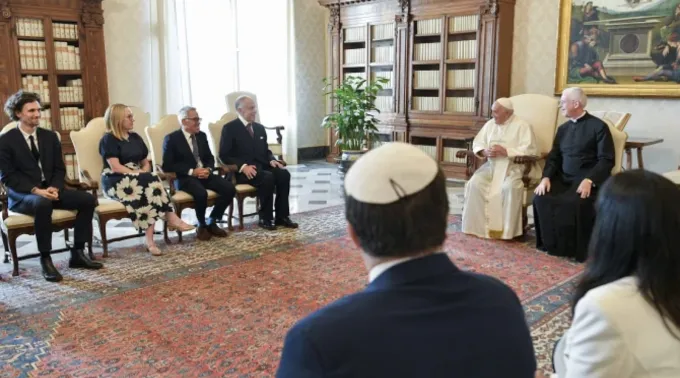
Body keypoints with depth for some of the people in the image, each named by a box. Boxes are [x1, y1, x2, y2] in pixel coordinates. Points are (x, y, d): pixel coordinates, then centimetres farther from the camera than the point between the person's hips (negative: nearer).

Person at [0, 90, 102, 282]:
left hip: (50, 190, 5)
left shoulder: (50, 136, 11)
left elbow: (59, 169, 10)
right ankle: (45, 259, -27)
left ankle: (77, 253, -9)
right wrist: (35, 190, -23)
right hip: (21, 194, -5)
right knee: (42, 204, -40)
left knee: (88, 199, -17)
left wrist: (54, 188, -12)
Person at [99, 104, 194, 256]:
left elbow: (145, 162, 18)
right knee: (151, 181, -33)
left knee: (149, 186, -32)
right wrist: (139, 174, -19)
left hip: (137, 179, 6)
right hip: (115, 182, -6)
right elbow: (116, 167, -13)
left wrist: (144, 173, -4)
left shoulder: (135, 137, 19)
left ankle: (150, 239, -38)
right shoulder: (108, 139, -3)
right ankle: (171, 219, -30)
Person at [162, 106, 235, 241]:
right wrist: (192, 171, -19)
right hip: (184, 177, -6)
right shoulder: (172, 138, -5)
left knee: (229, 188, -18)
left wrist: (208, 169, -6)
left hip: (204, 174, 6)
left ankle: (212, 222, -1)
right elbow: (167, 166, -11)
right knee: (201, 193, -37)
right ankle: (201, 226, -8)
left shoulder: (202, 135, 14)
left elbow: (210, 158, 19)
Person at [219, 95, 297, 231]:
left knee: (284, 174, -22)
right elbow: (224, 155, -8)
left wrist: (272, 160, -1)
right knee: (268, 177, -33)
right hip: (242, 171, -6)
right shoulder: (230, 128, -3)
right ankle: (265, 219, -20)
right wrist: (243, 166, -23)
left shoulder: (260, 128, 17)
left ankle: (282, 216, -17)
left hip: (262, 167, 6)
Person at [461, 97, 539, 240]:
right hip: (491, 165, 5)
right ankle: (477, 226, -14)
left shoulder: (522, 126, -4)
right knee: (475, 183, -22)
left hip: (514, 167, -5)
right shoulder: (490, 124, 14)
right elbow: (477, 143, 14)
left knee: (510, 187, -36)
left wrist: (506, 151, -20)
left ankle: (508, 230, -24)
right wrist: (485, 152, -9)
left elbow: (530, 150, -14)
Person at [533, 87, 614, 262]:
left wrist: (589, 180, -24)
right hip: (564, 178, 6)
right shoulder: (563, 128, 19)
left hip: (587, 180, -5)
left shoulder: (598, 126, -1)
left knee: (574, 203, -35)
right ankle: (552, 244, -9)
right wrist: (546, 177, -6)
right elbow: (553, 157, 14)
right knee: (541, 198, -22)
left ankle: (575, 249, -15)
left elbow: (606, 160, -8)